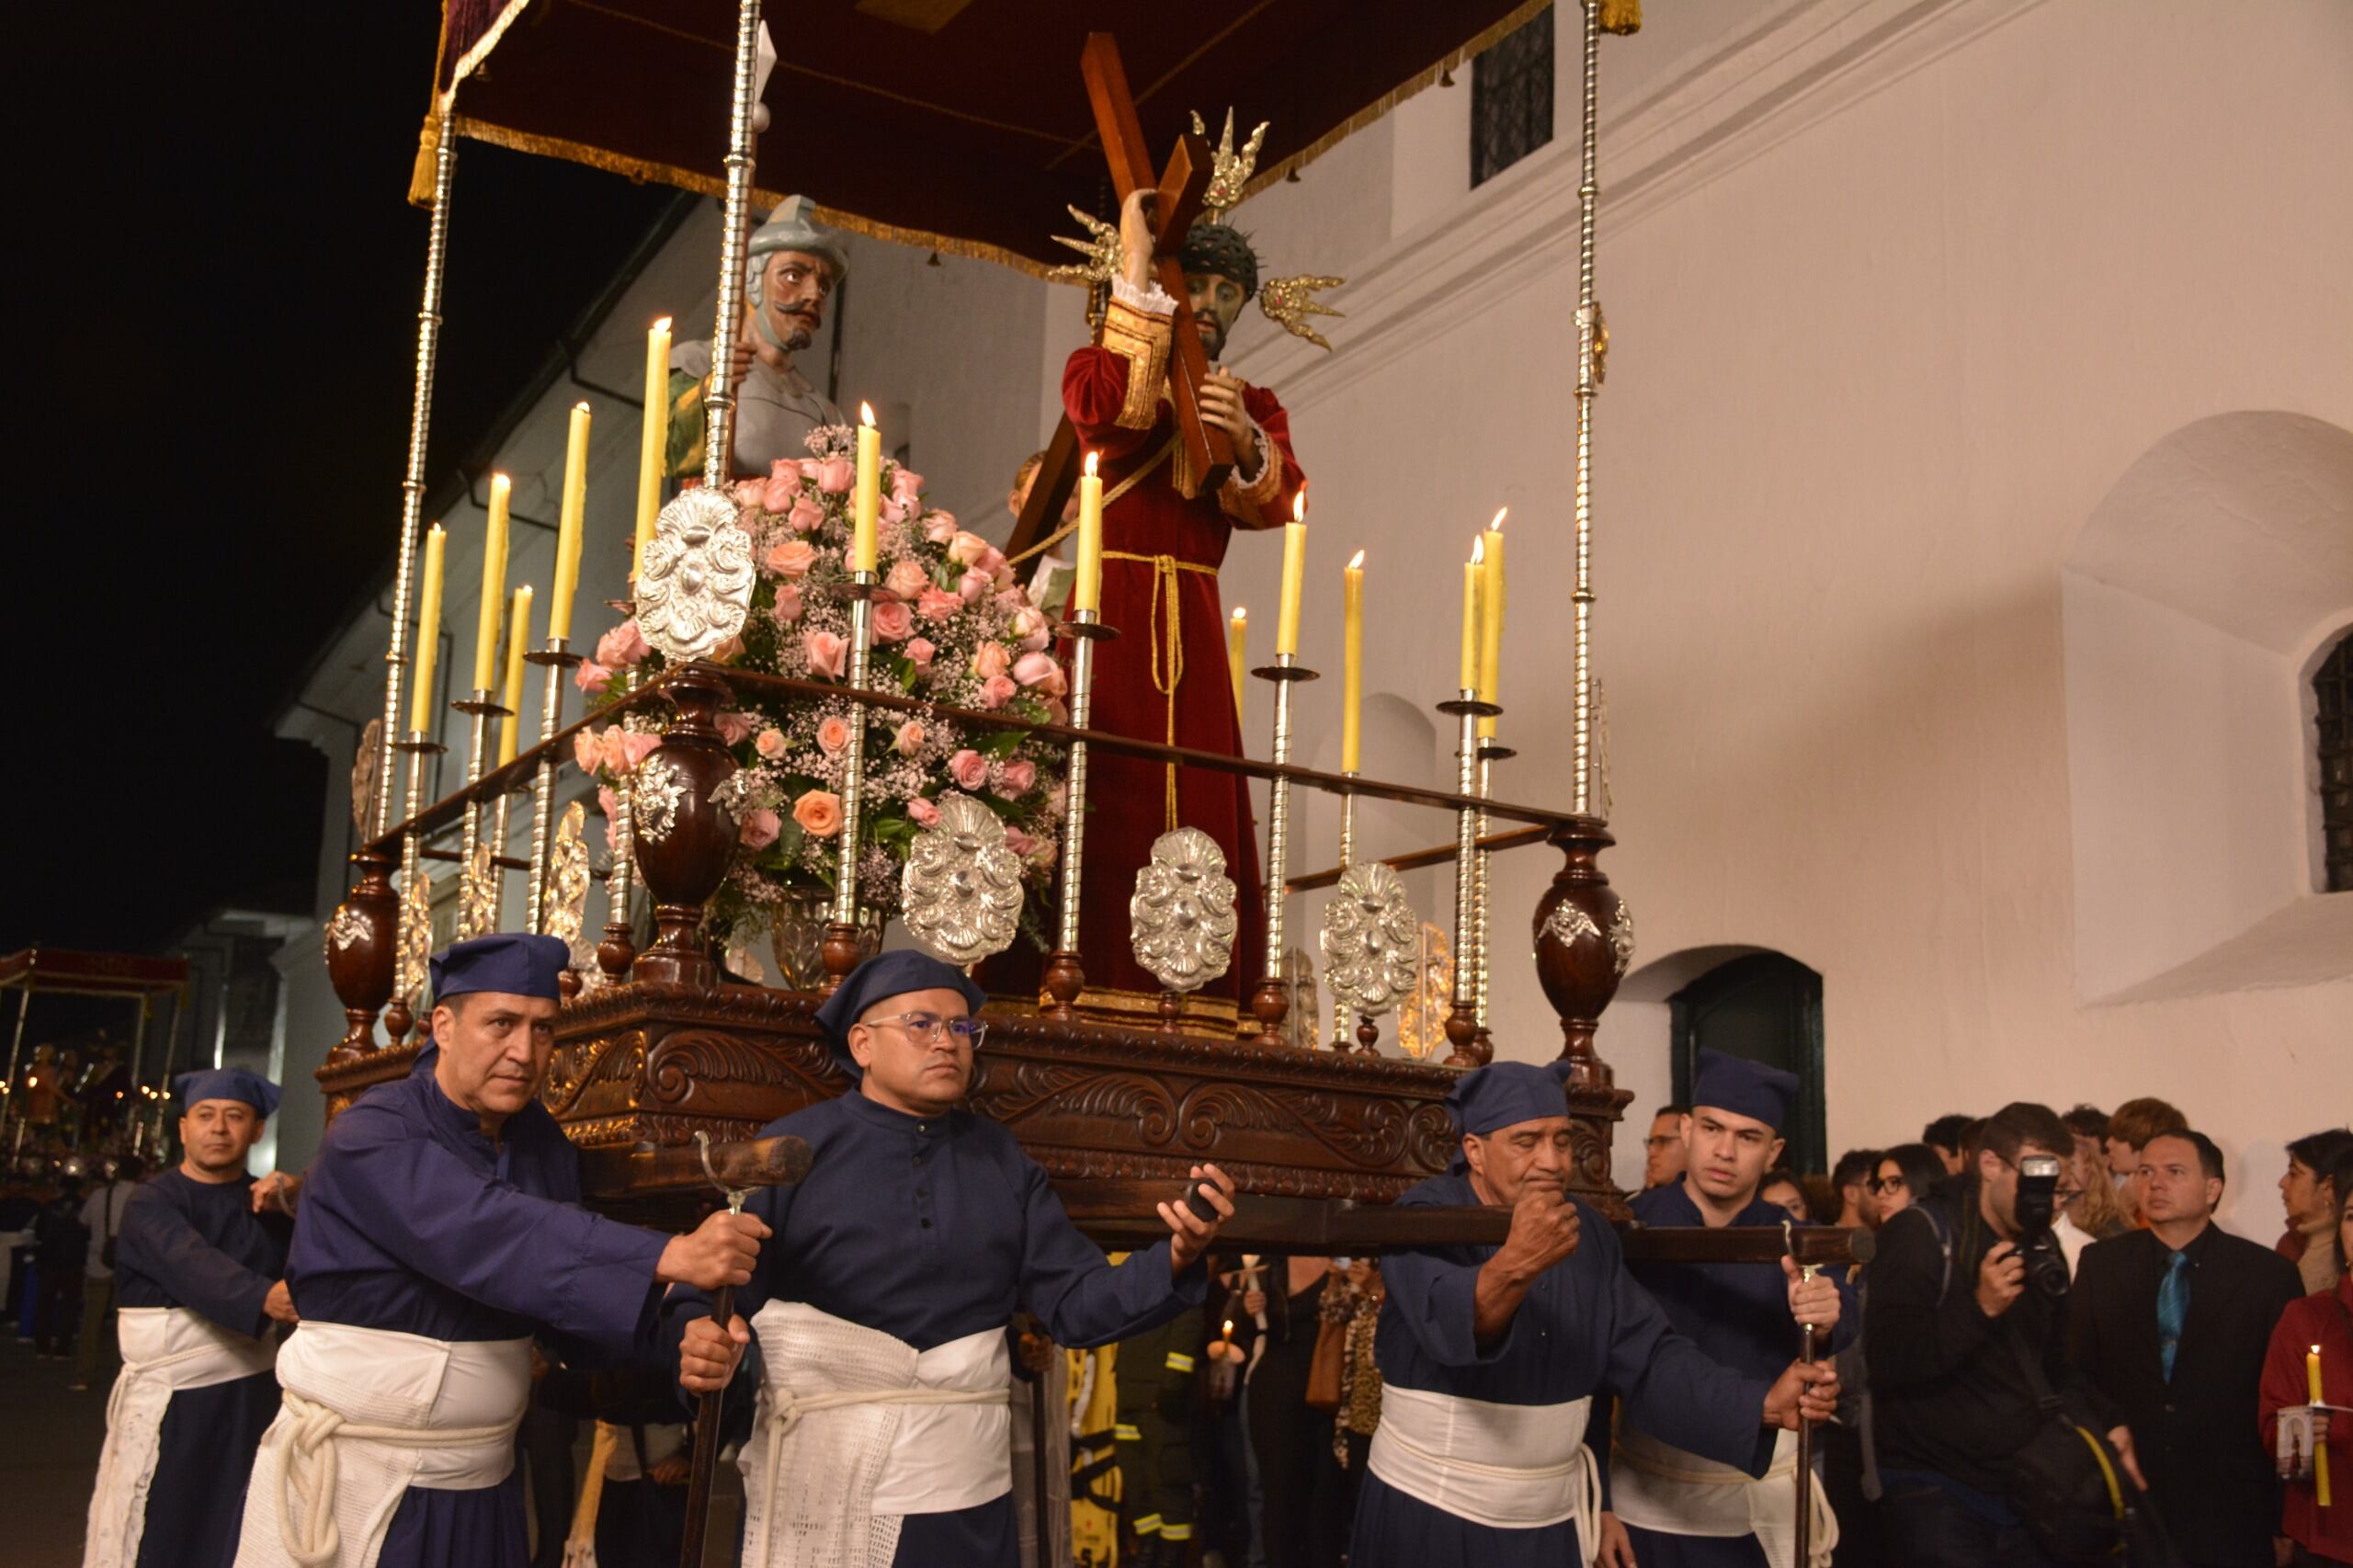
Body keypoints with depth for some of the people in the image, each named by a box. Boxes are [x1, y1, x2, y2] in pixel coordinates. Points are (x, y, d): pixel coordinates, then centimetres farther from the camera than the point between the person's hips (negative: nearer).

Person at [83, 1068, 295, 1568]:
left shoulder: (268, 1202, 9)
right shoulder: (152, 1201, -4)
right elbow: (191, 1263, -25)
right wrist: (263, 1296, -43)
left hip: (249, 1394, 4)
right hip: (169, 1394, -4)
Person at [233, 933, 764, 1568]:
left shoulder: (544, 1145, 5)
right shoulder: (372, 1139, -16)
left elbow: (570, 1306, 1)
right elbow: (489, 1238, -32)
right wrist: (669, 1257, -41)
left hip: (484, 1482, 6)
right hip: (357, 1482, -6)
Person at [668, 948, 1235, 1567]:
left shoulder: (1001, 1161, 10)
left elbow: (1076, 1304, 5)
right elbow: (704, 1297, -5)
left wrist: (1175, 1260, -12)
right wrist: (702, 1345, -28)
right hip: (816, 1486, -3)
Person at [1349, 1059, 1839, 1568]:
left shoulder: (1590, 1235, 3)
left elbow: (1649, 1359, -3)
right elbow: (1449, 1324, -35)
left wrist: (1763, 1403, -18)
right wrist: (1516, 1264, -55)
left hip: (1552, 1518, 5)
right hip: (1430, 1513, -5)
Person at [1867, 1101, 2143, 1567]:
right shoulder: (1922, 1233, -10)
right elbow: (1886, 1358, -20)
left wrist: (2108, 1422, 7)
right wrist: (1980, 1308, -29)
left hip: (2022, 1491, 7)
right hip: (1933, 1494, -7)